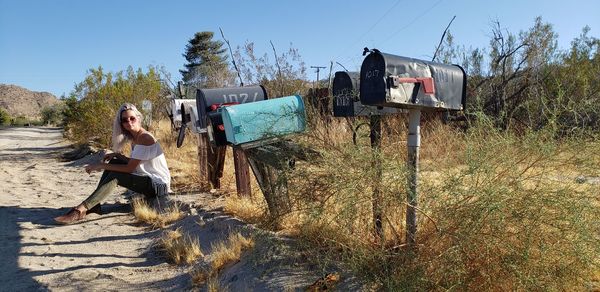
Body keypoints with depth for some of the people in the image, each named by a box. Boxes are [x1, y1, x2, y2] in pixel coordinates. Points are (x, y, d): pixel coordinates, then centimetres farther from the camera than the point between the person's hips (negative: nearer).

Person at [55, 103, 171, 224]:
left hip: (159, 185, -9)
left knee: (115, 176, -21)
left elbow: (130, 168, -21)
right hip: (148, 179, 9)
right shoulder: (134, 137, 9)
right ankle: (94, 205, 0)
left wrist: (100, 166, -16)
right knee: (114, 162, 2)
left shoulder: (144, 138, -20)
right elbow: (132, 162, 15)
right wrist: (117, 155, -1)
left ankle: (81, 209, -22)